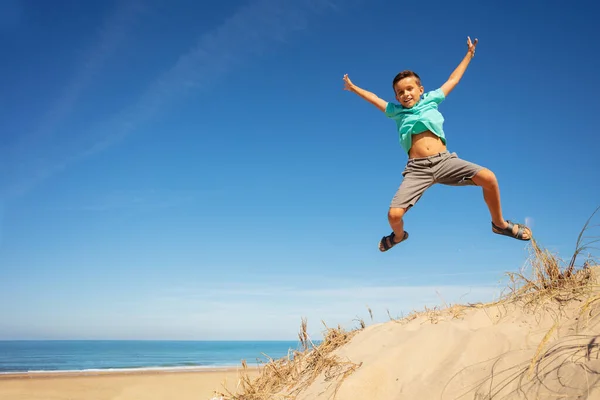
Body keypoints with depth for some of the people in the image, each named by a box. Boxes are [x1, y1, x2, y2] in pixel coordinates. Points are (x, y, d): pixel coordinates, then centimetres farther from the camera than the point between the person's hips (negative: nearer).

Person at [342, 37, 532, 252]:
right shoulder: (397, 112, 18)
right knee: (394, 214, -16)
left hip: (445, 160, 1)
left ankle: (500, 224, 5)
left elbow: (453, 80, 28)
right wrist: (353, 87, 40)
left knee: (488, 178, -21)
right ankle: (398, 235, 23)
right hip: (418, 169, 0)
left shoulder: (431, 100, 17)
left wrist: (469, 54, 35)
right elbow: (374, 98, 31)